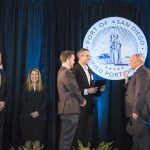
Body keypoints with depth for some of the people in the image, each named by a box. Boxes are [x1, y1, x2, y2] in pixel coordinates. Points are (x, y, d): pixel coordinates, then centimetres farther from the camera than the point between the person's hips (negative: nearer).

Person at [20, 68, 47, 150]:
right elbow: (23, 102, 1)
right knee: (28, 137, -2)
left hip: (40, 116, 0)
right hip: (27, 116, 0)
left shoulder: (43, 88, 8)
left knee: (38, 138, -2)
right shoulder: (25, 87, 7)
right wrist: (30, 112, -10)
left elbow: (45, 101, 2)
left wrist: (38, 112, -11)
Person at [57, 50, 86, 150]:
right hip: (70, 108, -11)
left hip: (67, 108, 11)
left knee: (66, 137, 15)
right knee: (67, 138, -5)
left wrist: (80, 100, 12)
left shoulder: (63, 71, 17)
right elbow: (75, 90, -16)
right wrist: (82, 101, 0)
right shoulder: (66, 73, -17)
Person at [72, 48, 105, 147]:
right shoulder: (75, 69, -10)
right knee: (79, 129, -1)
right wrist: (87, 91, -20)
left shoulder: (89, 70, 17)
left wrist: (98, 89, 2)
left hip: (89, 104, 8)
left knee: (89, 129, 10)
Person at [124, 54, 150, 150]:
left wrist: (135, 111, -23)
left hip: (139, 111, -10)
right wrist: (127, 81, 6)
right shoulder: (139, 72, 16)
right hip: (136, 110, 10)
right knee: (138, 134, 16)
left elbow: (141, 93, -23)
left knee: (141, 134, -5)